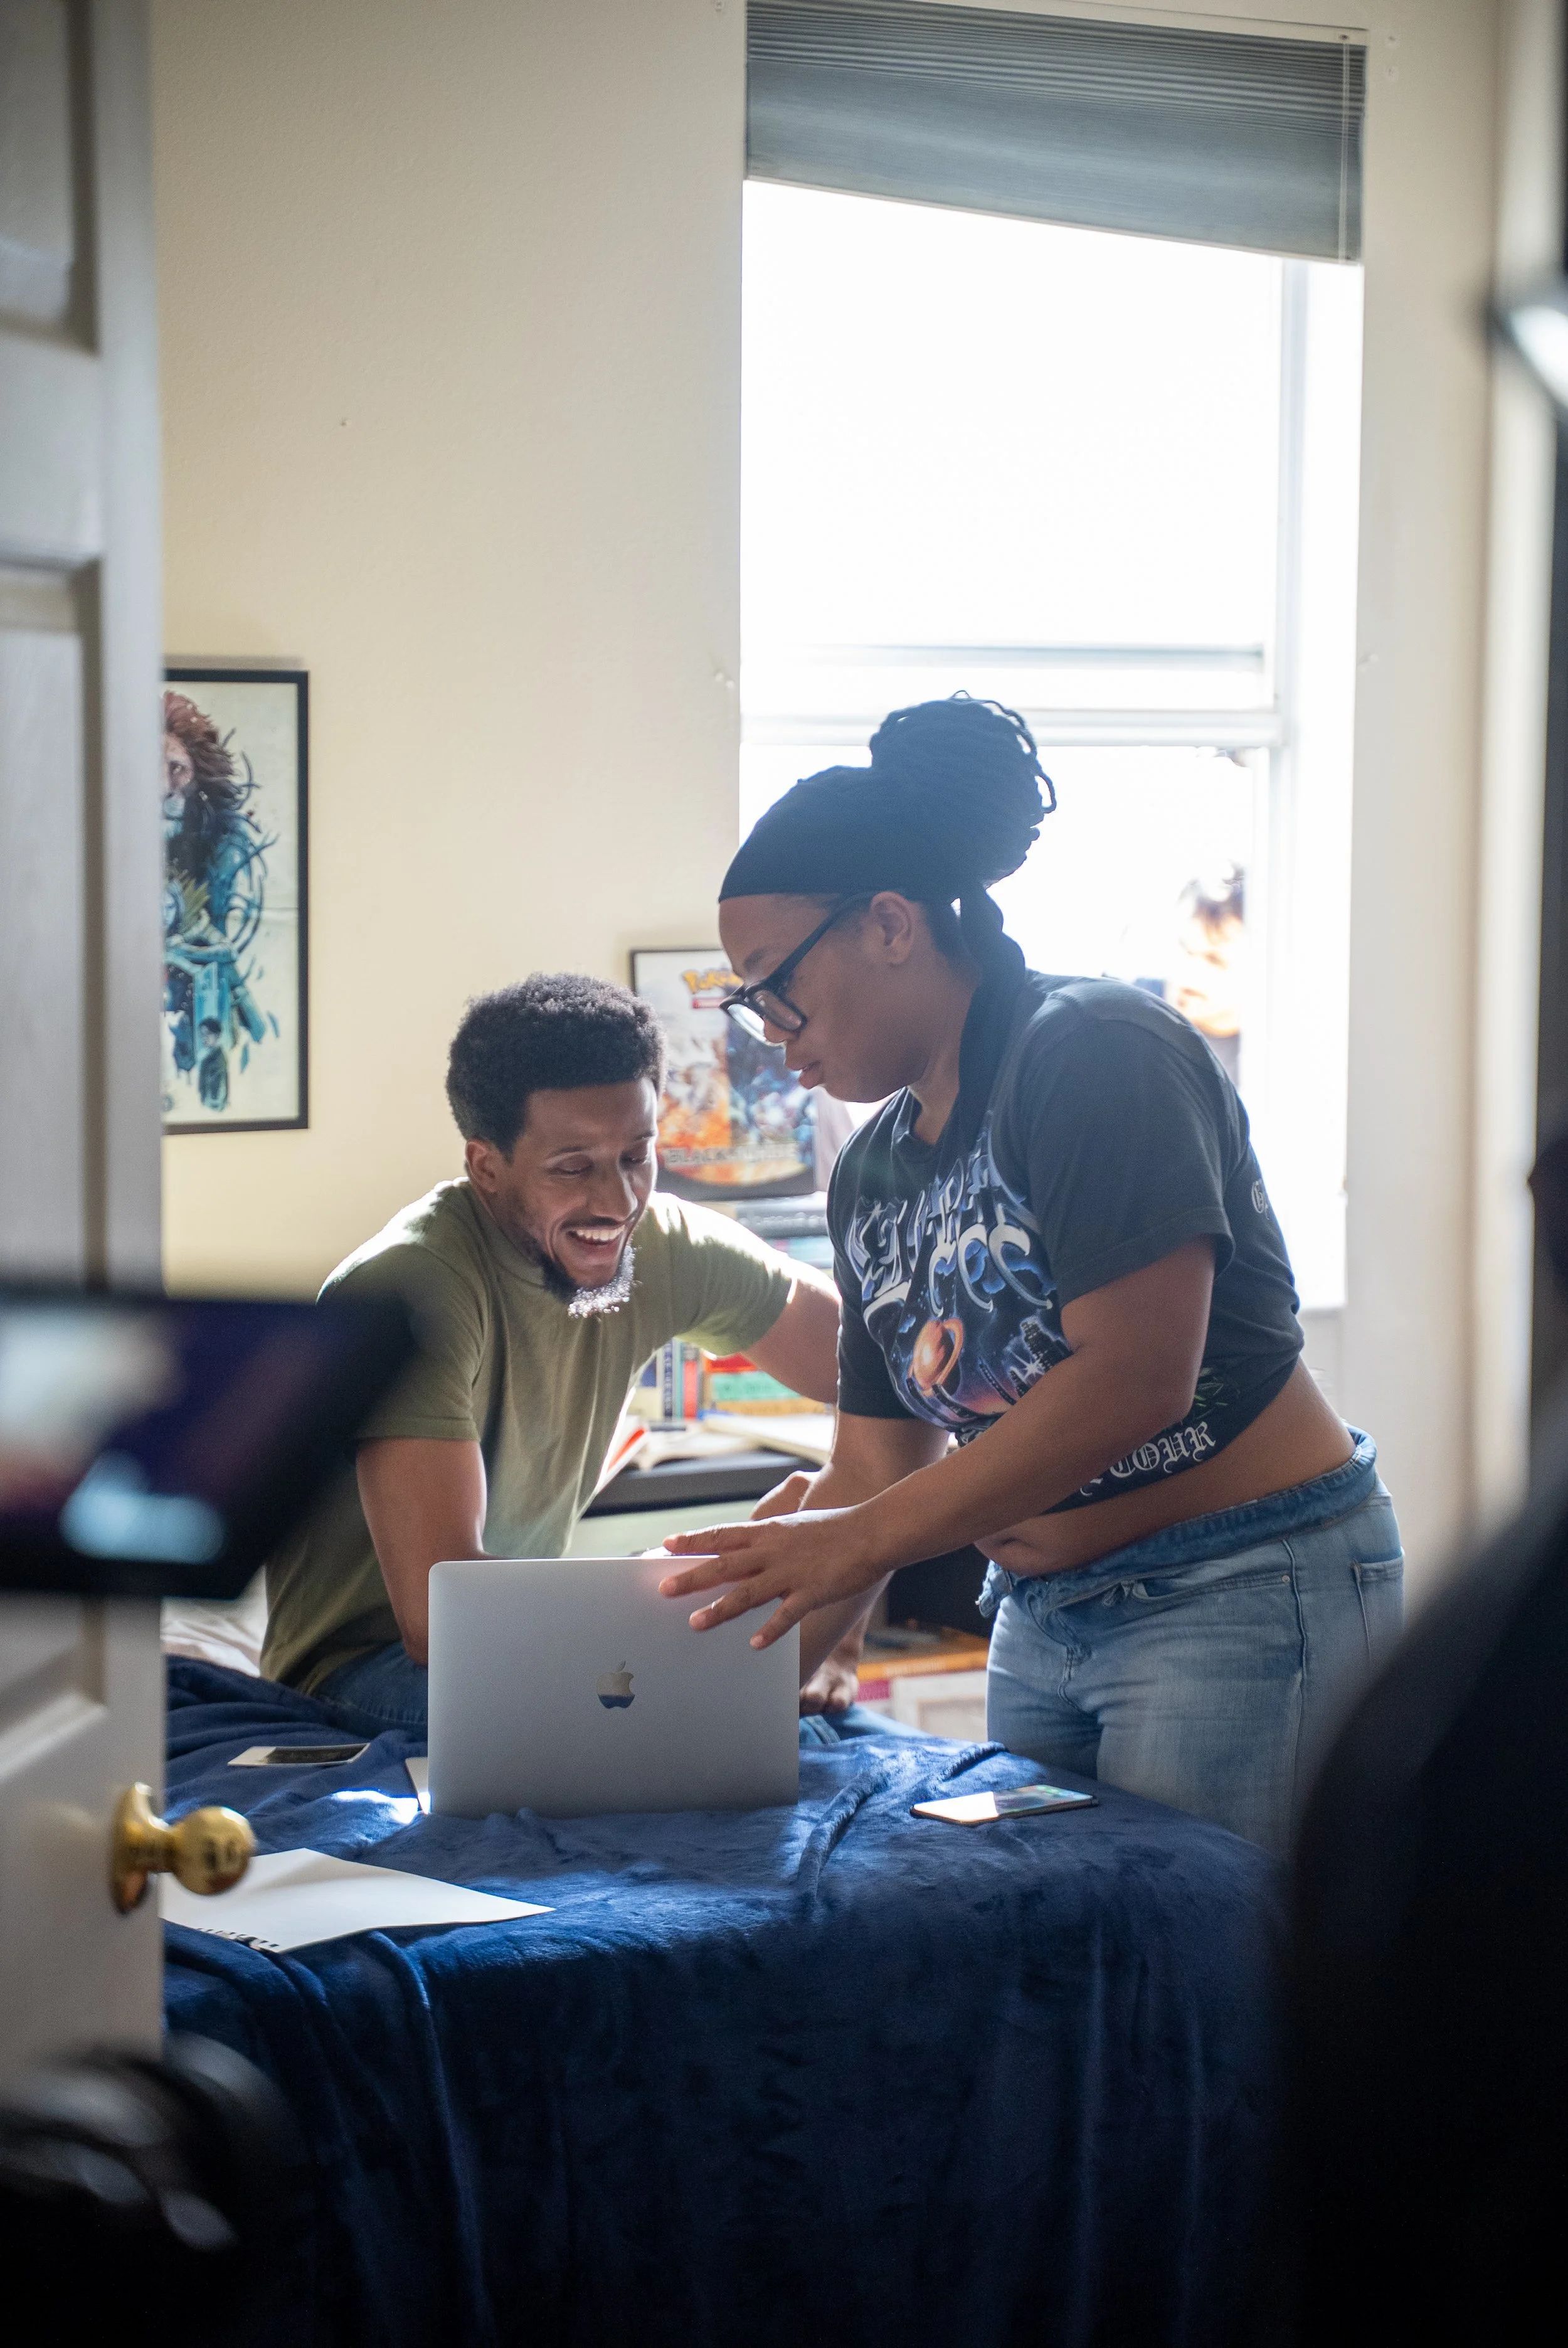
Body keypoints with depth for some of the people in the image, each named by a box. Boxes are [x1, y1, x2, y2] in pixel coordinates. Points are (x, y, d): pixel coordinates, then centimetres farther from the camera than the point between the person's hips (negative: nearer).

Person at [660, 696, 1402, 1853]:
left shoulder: (1098, 1054, -14)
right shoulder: (872, 1175, 12)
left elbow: (1137, 1376, -23)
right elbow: (877, 1469, 14)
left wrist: (858, 1541, -22)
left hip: (1245, 1597, -8)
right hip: (1043, 1617, 8)